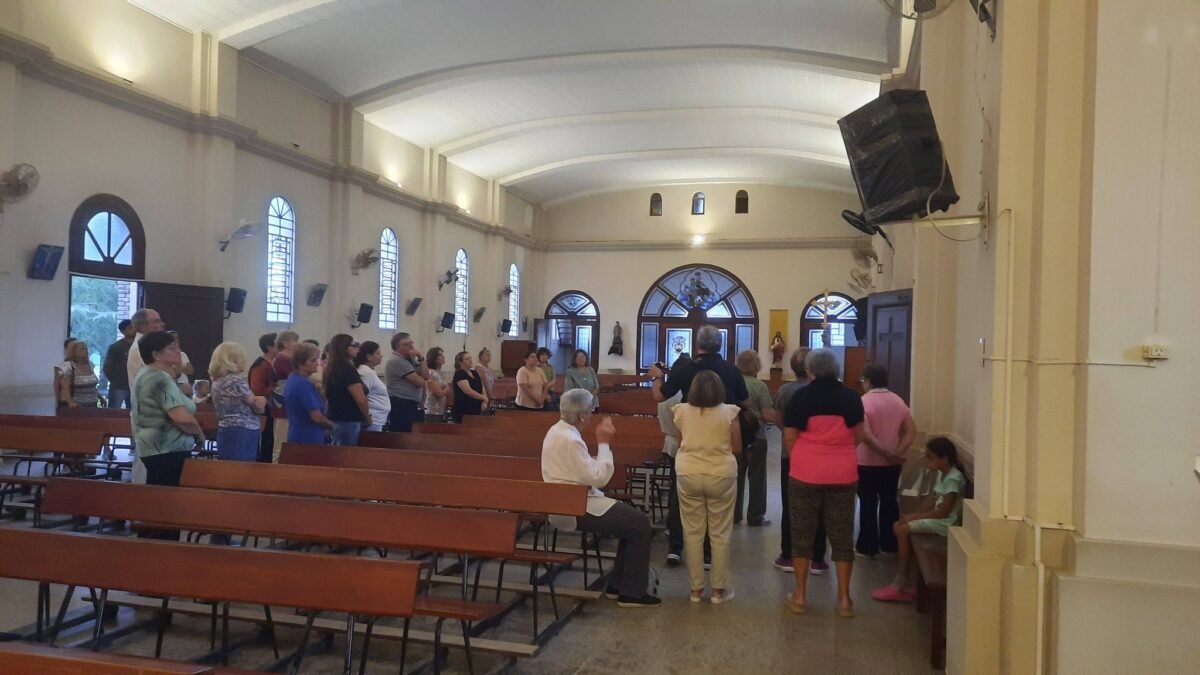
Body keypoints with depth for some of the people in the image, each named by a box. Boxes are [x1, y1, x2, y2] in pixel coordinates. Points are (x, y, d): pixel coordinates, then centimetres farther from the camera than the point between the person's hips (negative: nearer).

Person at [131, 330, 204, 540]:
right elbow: (182, 417, -28)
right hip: (168, 451, -11)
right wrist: (199, 433, -11)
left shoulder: (145, 374, 15)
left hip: (152, 448, 11)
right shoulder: (161, 379, -18)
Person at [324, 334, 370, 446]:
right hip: (348, 422, -9)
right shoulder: (348, 369, -16)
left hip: (335, 420, 9)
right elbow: (361, 400, -20)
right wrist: (368, 418, -5)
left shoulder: (331, 370, 10)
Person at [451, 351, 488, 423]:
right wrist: (484, 398, -9)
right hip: (462, 412, -7)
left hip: (476, 411, 8)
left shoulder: (475, 373, 15)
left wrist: (484, 402, -4)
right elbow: (468, 391, -19)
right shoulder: (459, 374, -9)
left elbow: (482, 389, 15)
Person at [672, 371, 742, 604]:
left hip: (688, 475, 2)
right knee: (720, 534, 8)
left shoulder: (681, 411, -1)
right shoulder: (729, 412, -7)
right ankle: (719, 589, 15)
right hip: (721, 476, -1)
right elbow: (737, 448, 0)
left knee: (693, 533, 9)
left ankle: (696, 588, 15)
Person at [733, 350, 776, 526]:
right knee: (756, 477, 8)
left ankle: (734, 514, 20)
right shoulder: (759, 385, -15)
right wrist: (776, 414, 2)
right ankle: (755, 516, 13)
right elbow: (769, 416, -18)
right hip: (755, 437, -4)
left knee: (736, 476, 14)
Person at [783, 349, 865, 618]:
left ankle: (799, 596, 15)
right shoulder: (851, 397, 1)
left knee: (802, 534, 9)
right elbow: (858, 436, 7)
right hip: (843, 475, 2)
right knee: (842, 535, 9)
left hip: (806, 474, -2)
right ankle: (844, 599, 13)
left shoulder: (801, 396, -6)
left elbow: (789, 438, -6)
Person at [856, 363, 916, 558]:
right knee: (889, 501, 14)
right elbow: (911, 430, 1)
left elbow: (865, 434, -25)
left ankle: (867, 547, 10)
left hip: (868, 462, -5)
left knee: (868, 503, 4)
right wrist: (899, 451, -7)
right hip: (893, 463, 5)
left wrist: (884, 451, -17)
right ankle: (889, 544, 21)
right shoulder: (898, 401, 5)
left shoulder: (864, 401, -14)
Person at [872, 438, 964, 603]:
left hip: (946, 522, -10)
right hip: (938, 518, 10)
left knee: (903, 530, -18)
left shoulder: (953, 478, -19)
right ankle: (903, 583, -3)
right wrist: (914, 515, 0)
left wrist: (915, 516, -14)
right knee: (898, 526, -1)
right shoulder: (942, 474, 11)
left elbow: (943, 512, -22)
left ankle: (902, 582, -6)